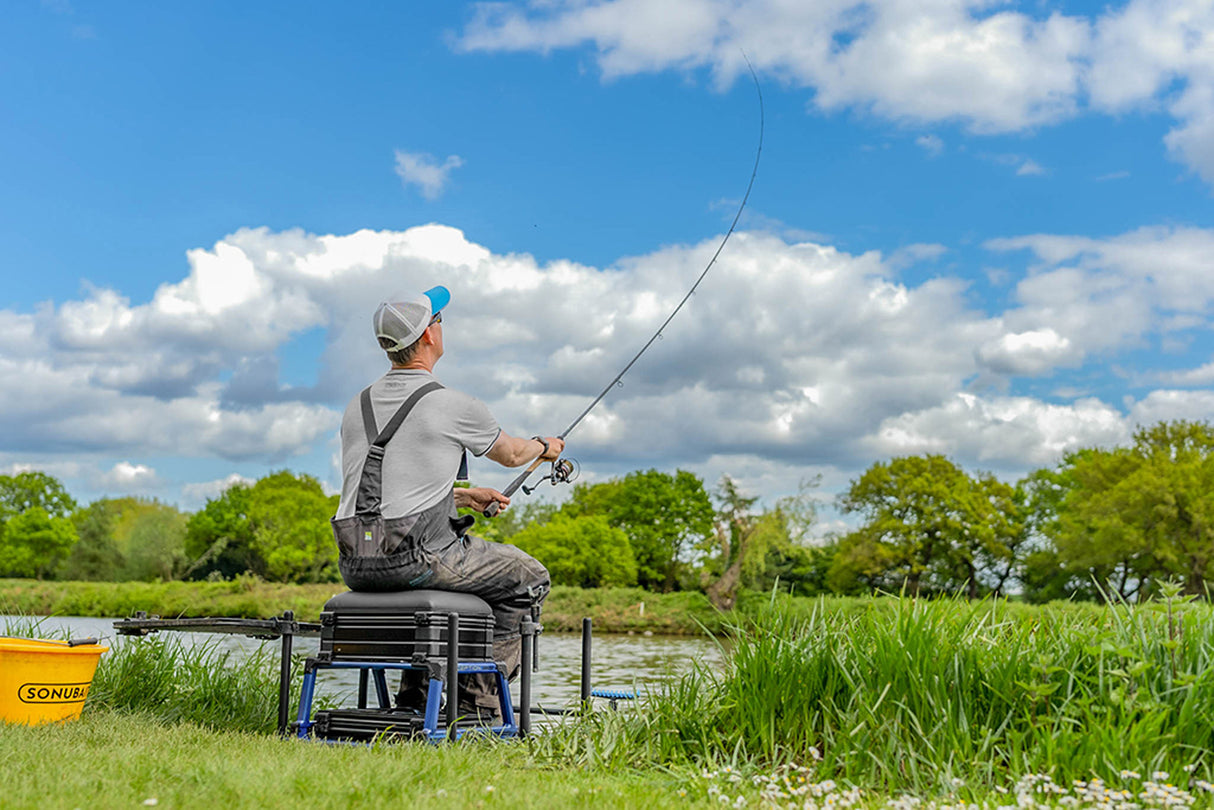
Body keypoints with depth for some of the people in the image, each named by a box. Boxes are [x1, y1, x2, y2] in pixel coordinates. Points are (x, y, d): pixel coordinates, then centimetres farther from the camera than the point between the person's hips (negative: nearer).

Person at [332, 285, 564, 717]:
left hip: (356, 566, 7)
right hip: (414, 559, -7)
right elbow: (511, 455, 12)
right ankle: (479, 697, 10)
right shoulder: (454, 407, -7)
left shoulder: (357, 406, 12)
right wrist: (544, 447, 36)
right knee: (528, 578, 12)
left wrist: (462, 495, 34)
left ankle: (413, 694, 30)